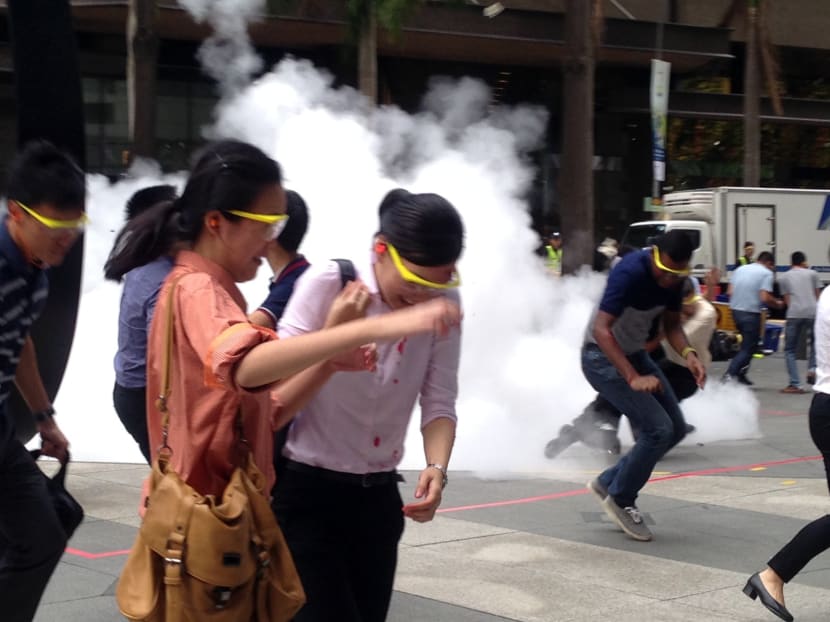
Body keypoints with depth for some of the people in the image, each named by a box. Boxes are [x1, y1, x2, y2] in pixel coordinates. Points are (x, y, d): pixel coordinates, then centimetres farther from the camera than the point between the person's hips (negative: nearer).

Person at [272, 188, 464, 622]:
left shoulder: (444, 301, -3)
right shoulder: (327, 284, -14)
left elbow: (439, 403, -4)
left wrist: (436, 468, -23)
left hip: (378, 494, 5)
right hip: (305, 491, -4)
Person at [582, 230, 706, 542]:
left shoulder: (673, 278, -6)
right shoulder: (631, 271, -29)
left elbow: (671, 324, 6)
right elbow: (600, 329, -35)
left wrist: (688, 354, -15)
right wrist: (633, 378, -43)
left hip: (635, 354, 8)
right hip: (602, 356, -8)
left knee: (676, 429, 8)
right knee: (657, 428, -17)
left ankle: (608, 482, 20)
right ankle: (620, 499, 4)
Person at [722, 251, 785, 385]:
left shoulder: (740, 269, 11)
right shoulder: (766, 273, -7)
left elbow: (730, 292, 7)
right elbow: (765, 298, -16)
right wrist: (777, 304, 1)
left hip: (735, 310, 7)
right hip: (751, 313, -7)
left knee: (747, 344, 22)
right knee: (748, 348, 1)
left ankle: (740, 374, 19)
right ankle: (730, 374, -12)